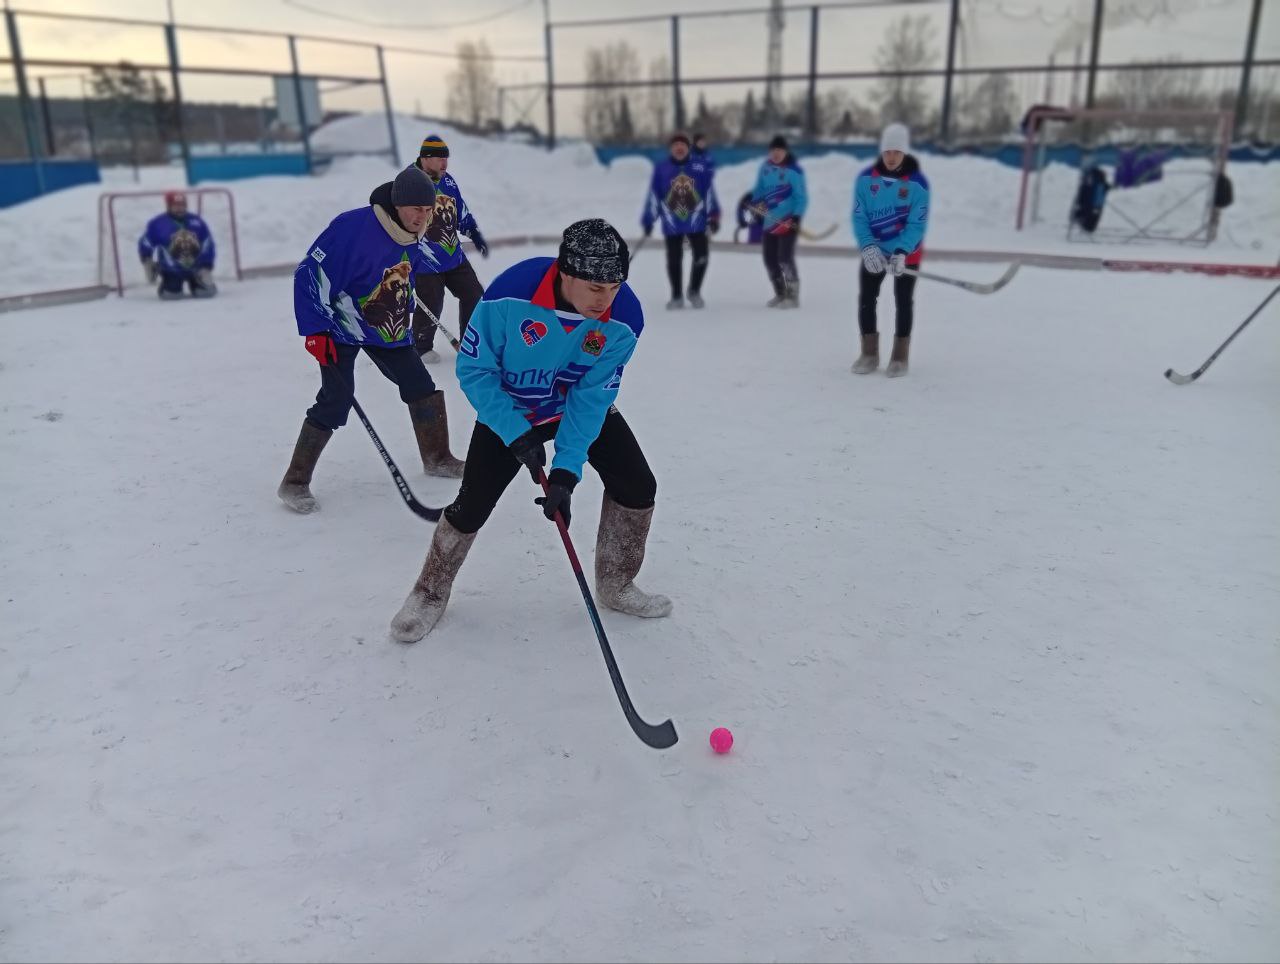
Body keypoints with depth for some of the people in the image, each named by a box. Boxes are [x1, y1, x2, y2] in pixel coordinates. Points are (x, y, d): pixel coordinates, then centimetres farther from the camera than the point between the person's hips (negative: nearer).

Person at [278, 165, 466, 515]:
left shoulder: (412, 241, -2)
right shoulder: (353, 226, -26)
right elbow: (309, 274, -22)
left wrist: (402, 321, 22)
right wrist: (315, 330, -24)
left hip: (387, 329, 7)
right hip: (341, 329, -7)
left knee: (420, 384, 7)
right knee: (336, 400, -16)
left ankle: (437, 458, 26)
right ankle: (295, 482, -6)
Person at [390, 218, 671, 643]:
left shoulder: (624, 317, -26)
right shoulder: (511, 292, -34)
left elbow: (592, 397, -22)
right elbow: (473, 368, -22)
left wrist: (566, 471, -28)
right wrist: (517, 434, -29)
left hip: (584, 404, 3)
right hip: (511, 411, -2)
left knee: (637, 487, -5)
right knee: (472, 505, -3)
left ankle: (615, 585, 18)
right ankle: (431, 593, 23)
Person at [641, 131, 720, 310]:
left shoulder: (701, 166, -1)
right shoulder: (661, 168, -2)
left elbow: (709, 192, 5)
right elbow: (653, 196, 3)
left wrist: (714, 216, 2)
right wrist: (648, 221, 4)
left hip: (696, 221, 0)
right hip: (672, 223, 0)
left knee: (701, 257, -1)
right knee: (673, 260, 3)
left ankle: (694, 291, 22)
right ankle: (677, 296, 19)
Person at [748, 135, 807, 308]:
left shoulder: (793, 170, -12)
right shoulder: (765, 167, 7)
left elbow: (801, 197, -12)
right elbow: (760, 187, 20)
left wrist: (796, 217, -23)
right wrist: (754, 203, 4)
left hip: (788, 221, -7)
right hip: (770, 221, 7)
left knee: (785, 257, -13)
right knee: (770, 259, 9)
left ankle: (793, 295, -4)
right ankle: (781, 293, 22)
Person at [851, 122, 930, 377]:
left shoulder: (917, 183, -16)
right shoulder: (866, 178, -9)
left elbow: (917, 223, -17)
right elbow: (859, 217, -8)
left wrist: (901, 252, -30)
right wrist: (868, 247, -22)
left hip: (907, 253, -2)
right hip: (874, 251, 2)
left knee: (903, 301, 4)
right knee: (866, 299, 0)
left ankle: (900, 357, 13)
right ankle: (869, 354, 12)